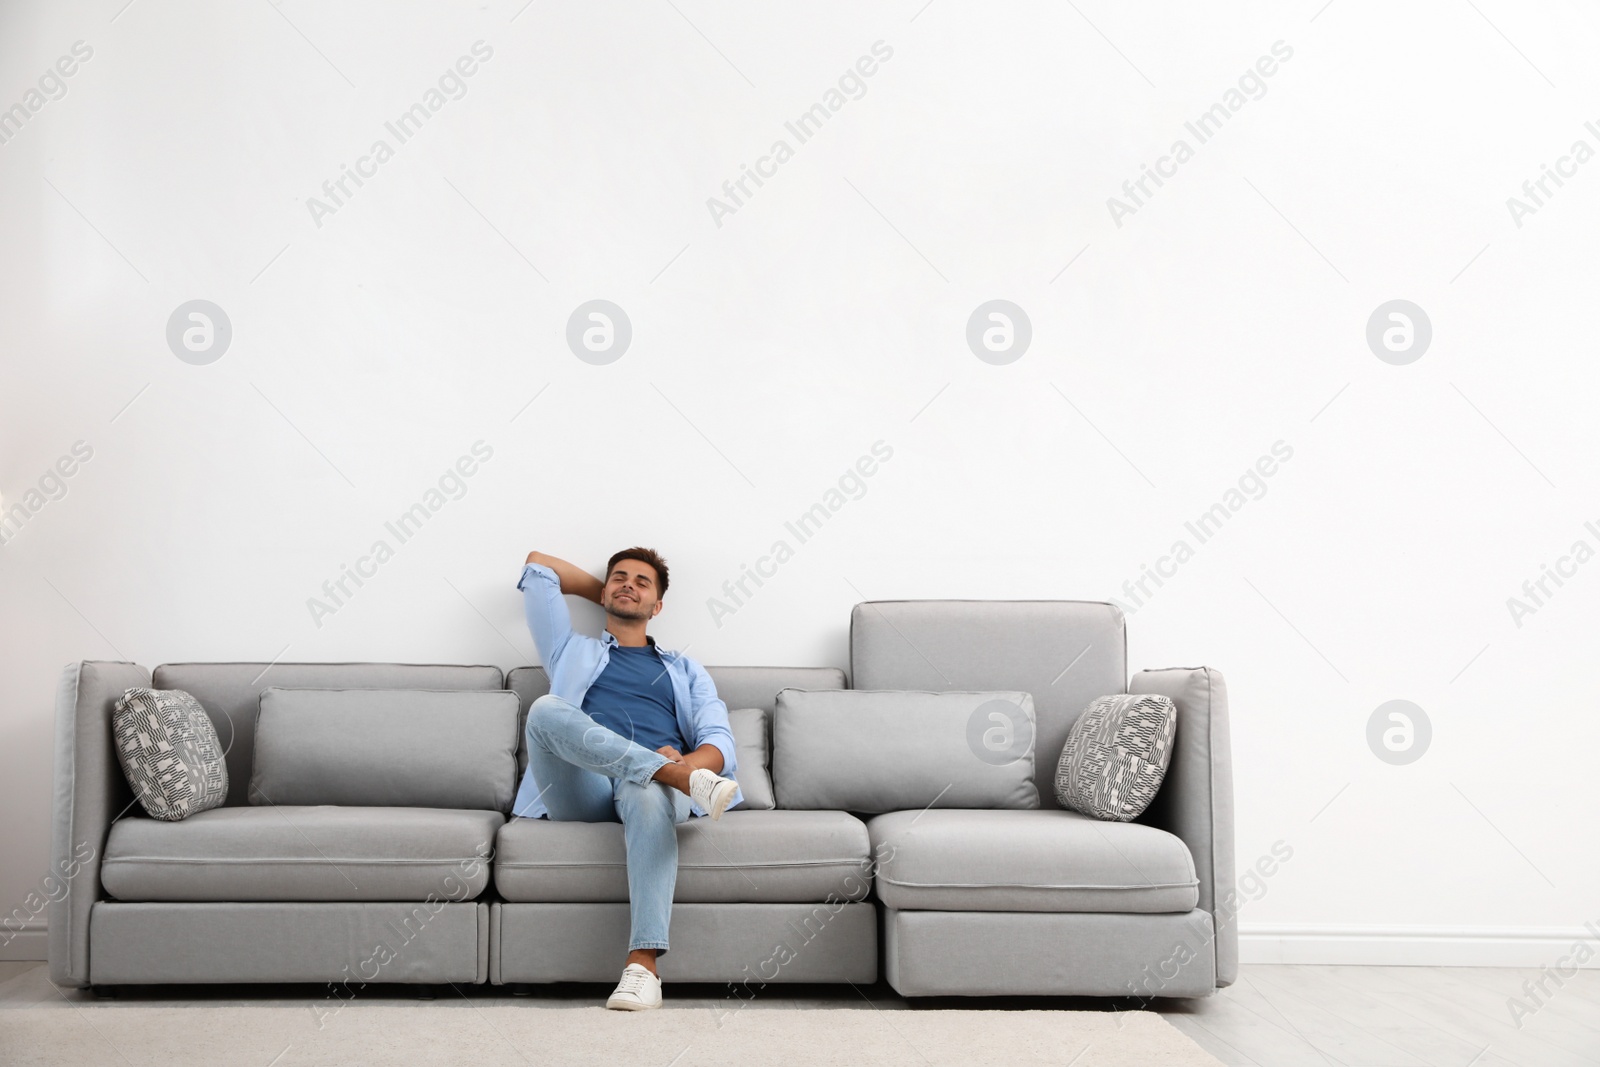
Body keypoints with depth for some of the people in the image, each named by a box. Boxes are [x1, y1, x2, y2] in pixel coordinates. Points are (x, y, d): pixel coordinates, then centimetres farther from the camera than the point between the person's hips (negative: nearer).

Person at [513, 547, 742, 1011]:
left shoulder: (684, 670, 30)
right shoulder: (572, 652, 34)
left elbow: (720, 744, 13)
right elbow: (538, 565, 36)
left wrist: (684, 760, -11)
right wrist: (601, 590, 43)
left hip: (656, 788, -1)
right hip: (581, 793, 1)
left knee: (648, 790, -40)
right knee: (547, 709, -30)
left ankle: (643, 964, -50)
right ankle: (682, 778, -40)